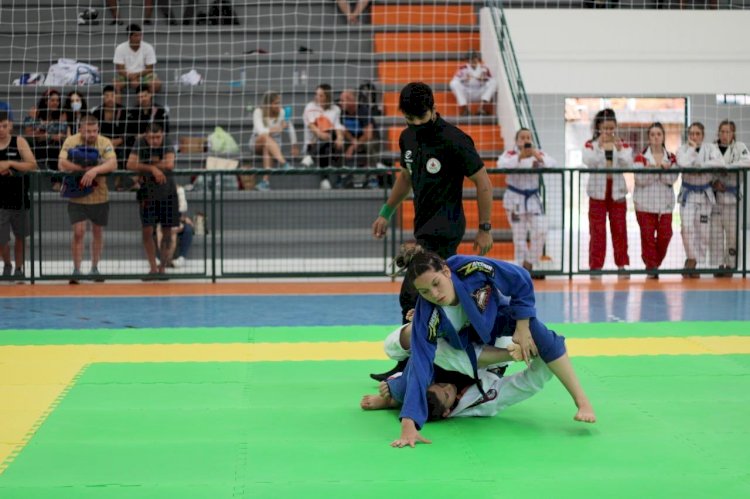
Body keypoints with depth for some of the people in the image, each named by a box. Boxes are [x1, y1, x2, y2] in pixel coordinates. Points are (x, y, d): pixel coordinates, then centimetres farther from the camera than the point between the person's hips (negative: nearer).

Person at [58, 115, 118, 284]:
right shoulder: (71, 141, -6)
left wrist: (95, 170, -37)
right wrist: (87, 169, -23)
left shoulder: (105, 143, -7)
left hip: (100, 196, 1)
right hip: (77, 197, -1)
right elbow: (62, 164, -16)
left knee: (98, 232, 12)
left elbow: (113, 164, -21)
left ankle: (94, 268, 28)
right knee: (78, 232, -9)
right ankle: (76, 270, 0)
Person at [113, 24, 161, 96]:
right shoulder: (120, 48, -8)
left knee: (157, 84, -30)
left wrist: (136, 75, -21)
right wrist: (132, 78, -28)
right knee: (116, 85, -33)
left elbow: (149, 69, -4)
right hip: (126, 75, 0)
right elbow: (120, 69, -11)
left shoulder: (148, 48, -7)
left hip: (143, 74, 1)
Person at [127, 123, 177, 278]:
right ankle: (153, 268, 4)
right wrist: (152, 168, -26)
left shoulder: (167, 145, -9)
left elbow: (169, 164, -24)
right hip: (147, 194, 0)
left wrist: (145, 167, -18)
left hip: (167, 193, 0)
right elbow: (130, 164, -18)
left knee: (167, 232, 2)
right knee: (147, 231, -5)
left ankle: (163, 268, 13)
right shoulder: (140, 145, -8)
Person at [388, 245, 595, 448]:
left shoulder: (471, 269, -41)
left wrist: (522, 328, -22)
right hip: (459, 340, 0)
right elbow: (419, 368, -41)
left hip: (496, 316, 0)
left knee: (538, 334, -29)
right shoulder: (426, 318, -39)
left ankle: (582, 401, -20)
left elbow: (521, 281, -24)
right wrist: (408, 427, -48)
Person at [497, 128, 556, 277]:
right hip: (515, 198, -3)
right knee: (519, 235, 1)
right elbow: (501, 165, -27)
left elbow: (552, 164, -15)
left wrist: (538, 157, -35)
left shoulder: (538, 154, 3)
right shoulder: (510, 154, -5)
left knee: (540, 231, -9)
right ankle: (522, 268, 11)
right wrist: (520, 156, -39)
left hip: (533, 198, 3)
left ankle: (529, 265, 5)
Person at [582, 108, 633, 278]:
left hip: (617, 192, 2)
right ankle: (595, 266, 5)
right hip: (598, 192, -2)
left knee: (619, 230, 6)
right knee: (597, 231, -1)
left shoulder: (623, 145, 4)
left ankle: (621, 265, 14)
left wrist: (619, 150, -25)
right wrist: (600, 146, -29)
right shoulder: (590, 145, -1)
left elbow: (628, 164, -10)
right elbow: (589, 162, -18)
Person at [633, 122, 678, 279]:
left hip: (665, 203, 3)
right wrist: (657, 168, -20)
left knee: (665, 235, 0)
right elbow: (640, 180, -12)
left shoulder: (671, 158, 9)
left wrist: (663, 168, -19)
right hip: (645, 203, -3)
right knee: (648, 235, -4)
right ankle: (651, 267, 4)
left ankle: (655, 264, 18)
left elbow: (672, 179, -4)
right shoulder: (641, 157, 0)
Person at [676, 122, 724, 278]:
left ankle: (696, 263, 14)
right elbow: (683, 163, -23)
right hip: (688, 193, -1)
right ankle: (692, 258, 3)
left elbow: (719, 162, -20)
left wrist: (700, 165, -20)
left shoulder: (711, 148, -1)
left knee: (703, 230, 1)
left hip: (705, 194, 1)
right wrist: (692, 148, -13)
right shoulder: (683, 149, -1)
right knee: (687, 227, -16)